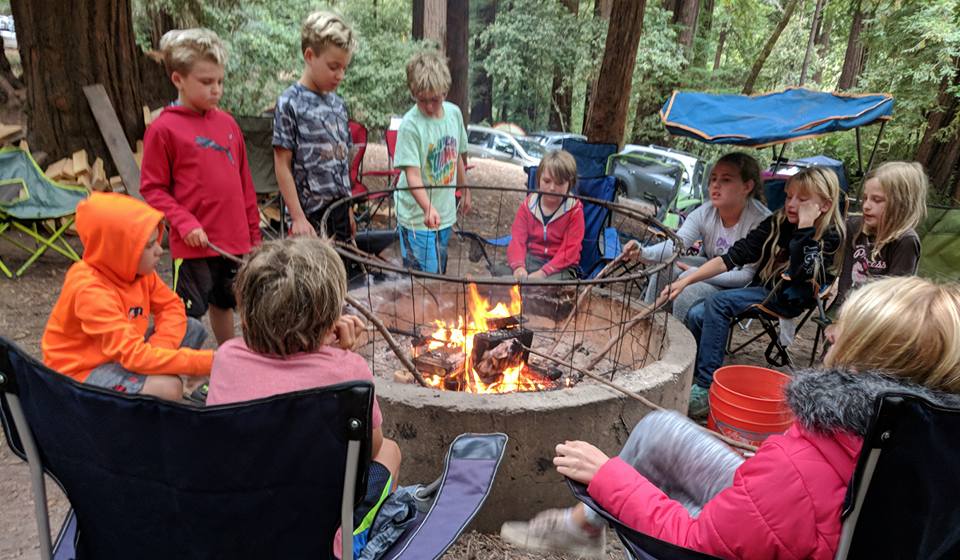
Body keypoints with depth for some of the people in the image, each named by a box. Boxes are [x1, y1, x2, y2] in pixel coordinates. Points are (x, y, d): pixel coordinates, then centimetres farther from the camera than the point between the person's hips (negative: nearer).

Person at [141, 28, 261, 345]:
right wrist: (185, 223, -18)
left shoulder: (227, 123, 8)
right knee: (189, 315, 4)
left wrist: (254, 233, 14)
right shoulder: (164, 129, -7)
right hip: (194, 245, -5)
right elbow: (152, 189, -6)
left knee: (223, 305, 20)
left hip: (234, 241, 6)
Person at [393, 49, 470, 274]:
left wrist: (466, 191, 21)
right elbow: (412, 175, -24)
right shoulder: (410, 125, -18)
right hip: (417, 216, -6)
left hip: (445, 211, 6)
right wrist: (428, 209, -39)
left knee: (440, 273, 18)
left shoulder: (454, 113, 0)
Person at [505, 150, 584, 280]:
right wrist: (518, 266, -27)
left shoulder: (574, 210, -7)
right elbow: (517, 239, -6)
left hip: (560, 265, -3)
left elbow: (570, 250, -12)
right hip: (531, 259, 3)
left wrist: (544, 272, -25)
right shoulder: (528, 204, 3)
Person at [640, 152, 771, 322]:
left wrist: (698, 273, -26)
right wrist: (644, 253, -44)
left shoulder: (760, 221, -27)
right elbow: (676, 243, -23)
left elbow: (748, 276, -22)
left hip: (741, 287, -5)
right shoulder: (705, 212, -12)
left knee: (687, 291, -27)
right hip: (711, 266, 5)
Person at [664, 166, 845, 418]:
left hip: (790, 300, -5)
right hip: (762, 291, 5)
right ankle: (693, 379, -4)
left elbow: (797, 274, -26)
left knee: (718, 303, -27)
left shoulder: (830, 237, -10)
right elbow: (733, 257, -3)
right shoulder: (776, 222, 1)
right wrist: (686, 280, -12)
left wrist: (805, 227, -24)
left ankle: (706, 388, -23)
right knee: (696, 315, -17)